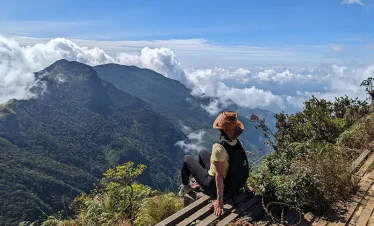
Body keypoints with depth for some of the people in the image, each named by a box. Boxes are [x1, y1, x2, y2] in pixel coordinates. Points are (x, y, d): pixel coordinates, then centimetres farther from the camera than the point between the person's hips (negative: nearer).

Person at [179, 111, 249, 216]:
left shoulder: (219, 148, -35)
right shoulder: (237, 142, -12)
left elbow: (219, 175, -33)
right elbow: (242, 166, -1)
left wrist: (219, 200, -27)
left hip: (213, 187, -6)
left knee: (187, 159, 10)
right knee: (203, 153, 24)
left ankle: (185, 187, 32)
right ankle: (198, 184, 43)